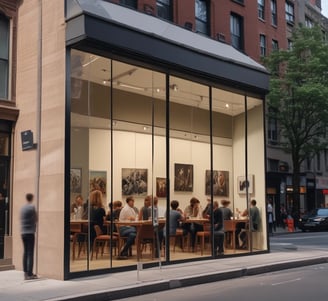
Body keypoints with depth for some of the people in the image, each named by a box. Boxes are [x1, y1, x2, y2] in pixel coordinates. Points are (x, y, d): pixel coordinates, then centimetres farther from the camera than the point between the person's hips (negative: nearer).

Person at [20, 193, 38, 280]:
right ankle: (29, 274, -7)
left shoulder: (22, 208, 11)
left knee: (25, 252, 10)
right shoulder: (32, 207, -8)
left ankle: (25, 272, 12)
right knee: (30, 253, -5)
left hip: (23, 233, 6)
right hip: (30, 232, -6)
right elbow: (36, 219, -1)